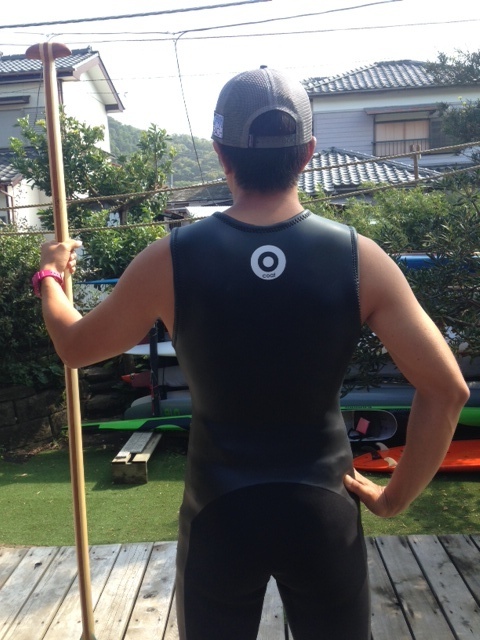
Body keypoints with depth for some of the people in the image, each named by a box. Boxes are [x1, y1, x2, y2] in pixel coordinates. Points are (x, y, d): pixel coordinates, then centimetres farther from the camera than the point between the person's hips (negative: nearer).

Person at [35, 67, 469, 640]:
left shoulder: (170, 261, -14)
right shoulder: (358, 258, -12)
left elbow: (74, 346, 2)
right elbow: (447, 390, -11)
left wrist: (50, 277, 22)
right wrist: (395, 497, 1)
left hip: (218, 513, 0)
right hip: (323, 511, 1)